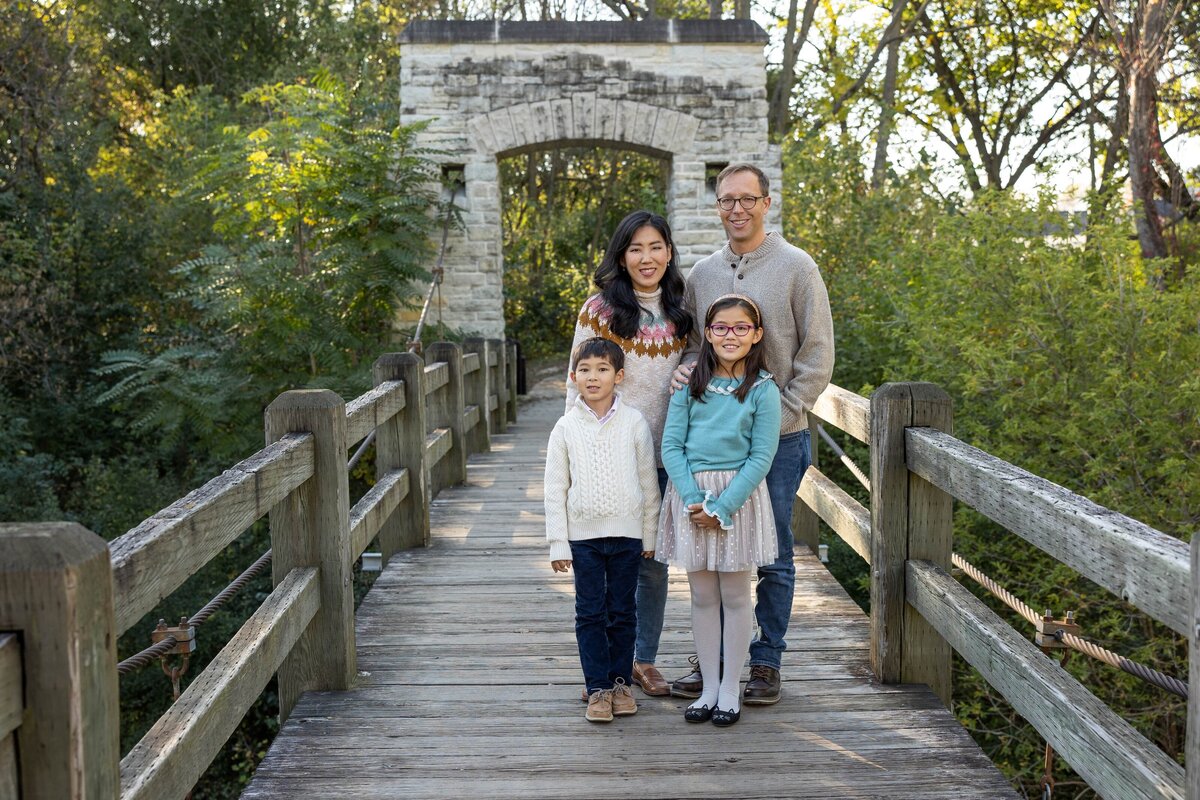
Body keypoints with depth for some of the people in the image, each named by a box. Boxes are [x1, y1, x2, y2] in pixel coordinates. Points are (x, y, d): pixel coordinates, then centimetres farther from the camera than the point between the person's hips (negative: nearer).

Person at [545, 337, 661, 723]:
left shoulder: (634, 422, -1)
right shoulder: (566, 427, -1)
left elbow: (648, 482, 5)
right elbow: (555, 489, 1)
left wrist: (650, 535, 5)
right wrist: (558, 543, -2)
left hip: (626, 532, 0)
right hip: (583, 533, 0)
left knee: (623, 612, 9)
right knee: (590, 613, 4)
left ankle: (620, 682, 22)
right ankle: (598, 688, 13)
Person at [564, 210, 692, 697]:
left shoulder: (680, 314, 7)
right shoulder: (599, 310, -5)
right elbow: (578, 385, -4)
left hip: (664, 457, 4)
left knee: (654, 563, 10)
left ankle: (644, 659, 26)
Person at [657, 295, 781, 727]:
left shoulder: (763, 390, -3)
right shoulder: (690, 384, 3)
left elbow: (761, 457, -7)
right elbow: (671, 445, -1)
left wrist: (722, 507, -14)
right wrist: (693, 499, -13)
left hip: (739, 493, -2)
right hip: (690, 493, 2)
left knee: (735, 595, 6)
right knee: (702, 596, 9)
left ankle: (730, 688, 19)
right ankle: (709, 687, 20)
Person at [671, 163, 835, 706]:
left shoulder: (796, 267, -2)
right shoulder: (701, 274, 11)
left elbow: (817, 354, -3)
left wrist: (781, 413, -11)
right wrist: (685, 369, -5)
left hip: (776, 438, -4)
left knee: (772, 558, 4)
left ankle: (766, 664, 16)